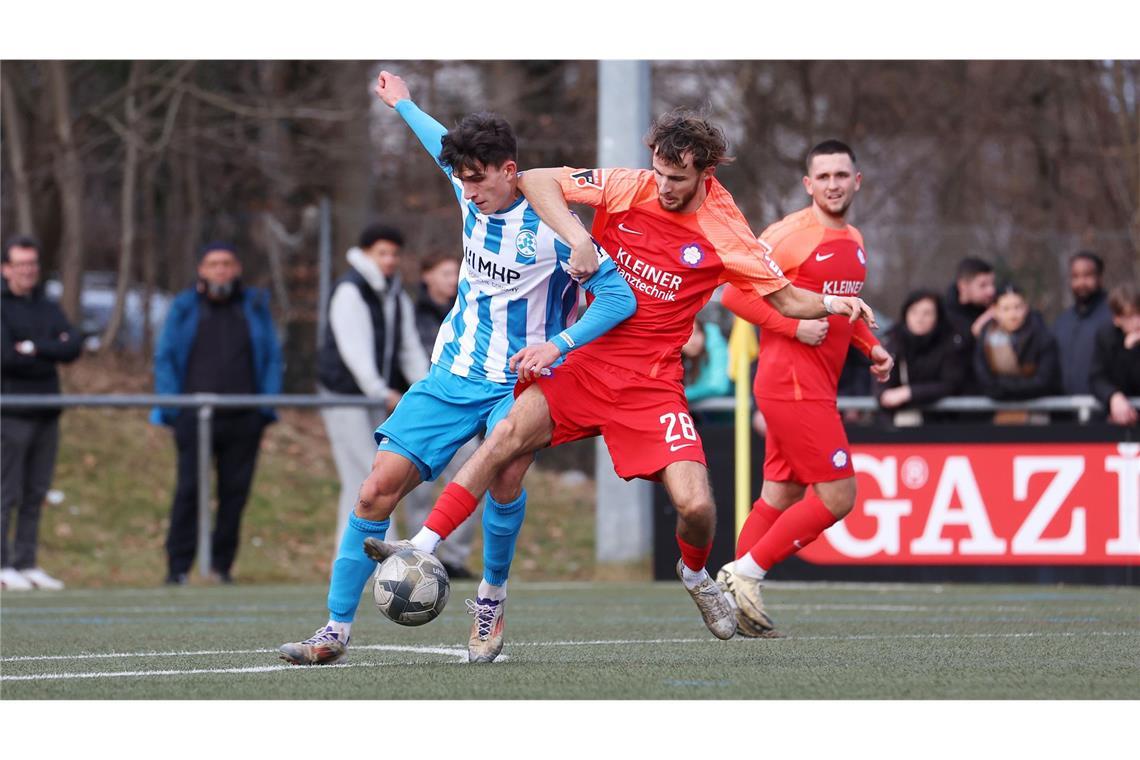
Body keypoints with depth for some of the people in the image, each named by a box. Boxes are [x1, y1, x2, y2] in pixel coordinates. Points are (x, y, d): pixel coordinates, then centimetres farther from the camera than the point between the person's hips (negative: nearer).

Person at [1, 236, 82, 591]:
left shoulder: (49, 309, 16)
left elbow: (74, 347, 1)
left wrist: (34, 348, -11)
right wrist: (51, 353, -5)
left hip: (46, 415, 6)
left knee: (35, 496, 6)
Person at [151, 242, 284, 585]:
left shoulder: (255, 307, 12)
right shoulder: (184, 308, 7)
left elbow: (273, 359, 13)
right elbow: (164, 358, 8)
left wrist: (267, 404, 3)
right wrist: (172, 407, -2)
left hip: (244, 419, 2)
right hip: (195, 415, -2)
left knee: (236, 492, 2)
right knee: (189, 490, -7)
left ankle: (223, 564, 10)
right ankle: (178, 566, -4)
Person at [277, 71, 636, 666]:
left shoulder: (550, 226, -15)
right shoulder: (472, 196, 2)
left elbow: (619, 297, -15)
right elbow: (446, 148, 27)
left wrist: (558, 343, -27)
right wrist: (403, 105, 42)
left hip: (518, 382, -5)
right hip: (452, 373, 5)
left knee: (504, 473, -33)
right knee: (379, 486, -8)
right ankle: (337, 630, -3)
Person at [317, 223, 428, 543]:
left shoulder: (397, 298, 15)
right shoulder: (350, 291, -11)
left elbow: (410, 348, 11)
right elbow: (354, 348, -20)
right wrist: (381, 392, -28)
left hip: (377, 397, 8)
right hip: (344, 396, -8)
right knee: (362, 478, -13)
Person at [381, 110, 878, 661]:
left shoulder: (725, 233, -5)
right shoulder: (628, 188, -4)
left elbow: (785, 299, 4)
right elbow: (535, 180, -5)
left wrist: (830, 304, -17)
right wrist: (578, 241, -19)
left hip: (652, 382, -1)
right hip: (585, 360, 1)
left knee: (695, 505, -14)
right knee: (509, 433, -24)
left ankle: (695, 575, 23)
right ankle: (421, 552, -23)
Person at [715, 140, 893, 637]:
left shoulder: (854, 242, 16)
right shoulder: (789, 234, -11)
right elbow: (735, 292, -12)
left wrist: (871, 347, 13)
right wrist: (795, 326, -21)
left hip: (814, 386, 9)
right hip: (792, 382, -9)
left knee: (782, 496, 11)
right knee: (837, 495, -11)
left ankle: (737, 585, 16)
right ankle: (745, 574, -5)